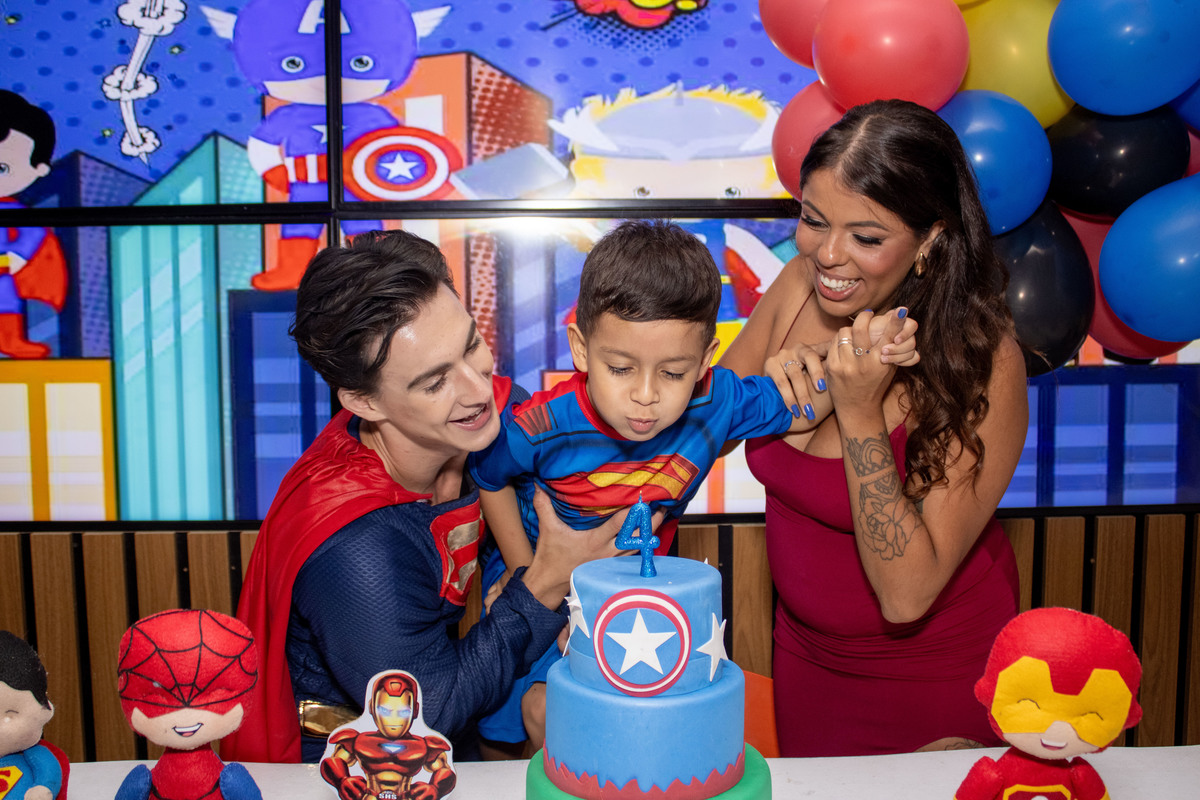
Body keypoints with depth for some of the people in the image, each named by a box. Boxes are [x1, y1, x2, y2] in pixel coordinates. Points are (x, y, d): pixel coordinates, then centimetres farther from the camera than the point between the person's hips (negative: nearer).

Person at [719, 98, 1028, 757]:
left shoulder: (982, 364, -28)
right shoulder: (801, 284, -13)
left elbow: (907, 594, -29)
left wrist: (860, 413, -36)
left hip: (935, 683, -5)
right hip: (805, 653, 6)